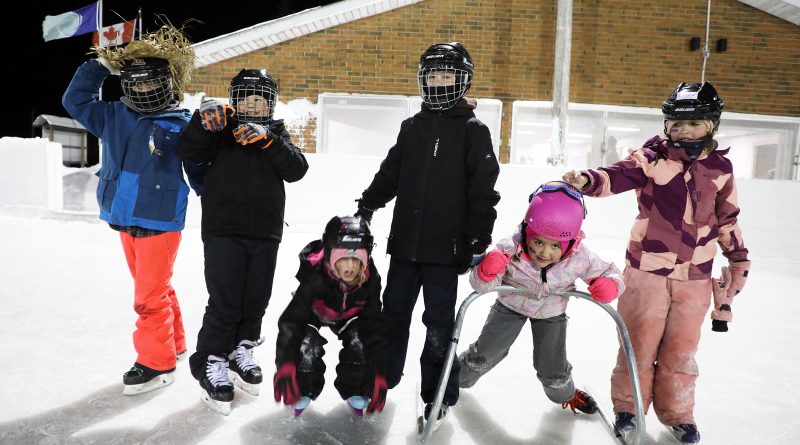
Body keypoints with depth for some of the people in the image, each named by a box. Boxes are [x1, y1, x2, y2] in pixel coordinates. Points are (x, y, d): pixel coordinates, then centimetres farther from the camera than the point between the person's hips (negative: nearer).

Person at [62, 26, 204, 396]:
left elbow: (199, 172, -1)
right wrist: (98, 67, 10)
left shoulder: (182, 124, -6)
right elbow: (75, 100, 18)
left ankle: (156, 363, 11)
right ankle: (174, 345, 34)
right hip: (126, 220, 6)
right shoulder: (115, 116, 9)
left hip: (160, 221, -6)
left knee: (150, 295, -3)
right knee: (155, 289, 18)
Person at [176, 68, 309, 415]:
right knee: (224, 303, -5)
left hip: (265, 233, 3)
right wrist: (203, 121, -23)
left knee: (256, 300, 12)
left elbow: (297, 170, -4)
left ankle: (240, 351, 32)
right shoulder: (220, 130, 7)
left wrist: (267, 141, -17)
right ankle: (211, 364, 12)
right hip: (223, 230, -3)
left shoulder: (277, 135, 12)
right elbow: (189, 153, -7)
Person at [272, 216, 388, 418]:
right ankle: (302, 390, -1)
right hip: (314, 312, -2)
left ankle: (356, 392, 1)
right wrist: (285, 366, -50)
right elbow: (291, 320, -40)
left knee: (360, 340, -22)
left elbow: (376, 328, -25)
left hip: (348, 315, 2)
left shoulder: (370, 279, -32)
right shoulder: (315, 275, -41)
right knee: (307, 343, -27)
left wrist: (379, 375, -29)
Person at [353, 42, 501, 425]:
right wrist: (366, 207, 13)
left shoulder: (473, 130, -2)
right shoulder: (412, 127, 11)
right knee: (394, 313, 15)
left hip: (445, 246, -4)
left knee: (438, 323, 5)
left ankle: (439, 394, 21)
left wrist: (478, 240, -10)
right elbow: (389, 174, 17)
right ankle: (381, 379, 33)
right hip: (405, 242, 5)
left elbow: (483, 190, -6)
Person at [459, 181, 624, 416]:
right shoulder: (510, 249, -35)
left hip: (551, 314, 1)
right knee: (487, 350, 9)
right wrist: (486, 271, -52)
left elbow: (609, 272, -10)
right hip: (511, 305, -1)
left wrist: (610, 285, -33)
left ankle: (566, 394, 47)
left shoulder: (580, 258, -30)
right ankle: (458, 376, 41)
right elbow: (481, 286, -29)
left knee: (553, 367, 10)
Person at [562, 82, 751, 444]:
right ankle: (628, 404, 27)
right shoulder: (652, 158, -7)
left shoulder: (720, 169, 6)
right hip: (648, 267, -3)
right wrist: (587, 180, -43)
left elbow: (726, 218, 15)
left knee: (681, 346, 14)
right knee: (640, 340, 7)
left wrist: (739, 258, 18)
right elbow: (618, 175, -22)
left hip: (695, 276, 3)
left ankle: (677, 413, 33)